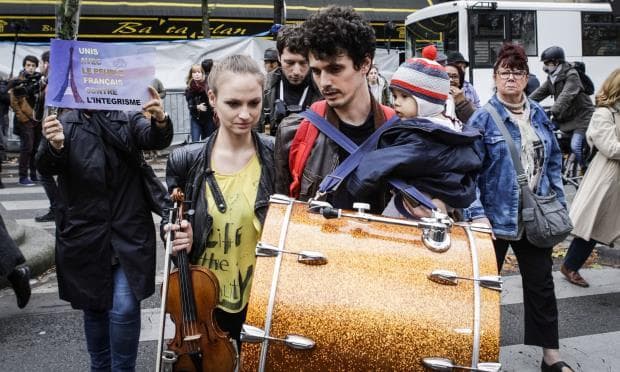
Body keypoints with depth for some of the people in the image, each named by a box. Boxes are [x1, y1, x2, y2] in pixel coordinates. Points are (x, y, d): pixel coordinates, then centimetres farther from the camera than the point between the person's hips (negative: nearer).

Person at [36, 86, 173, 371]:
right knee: (93, 306, 14)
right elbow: (46, 168, -12)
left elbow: (155, 140, -16)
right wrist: (55, 147, -35)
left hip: (128, 233, -1)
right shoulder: (65, 123, 2)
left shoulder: (128, 119, 1)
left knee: (125, 308, -5)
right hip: (84, 235, 1)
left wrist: (160, 121, -40)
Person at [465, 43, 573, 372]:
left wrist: (558, 203, 8)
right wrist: (476, 214, -22)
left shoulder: (539, 115, 7)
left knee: (541, 285, 11)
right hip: (496, 218, -4)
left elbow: (554, 161, 13)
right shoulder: (482, 119, -10)